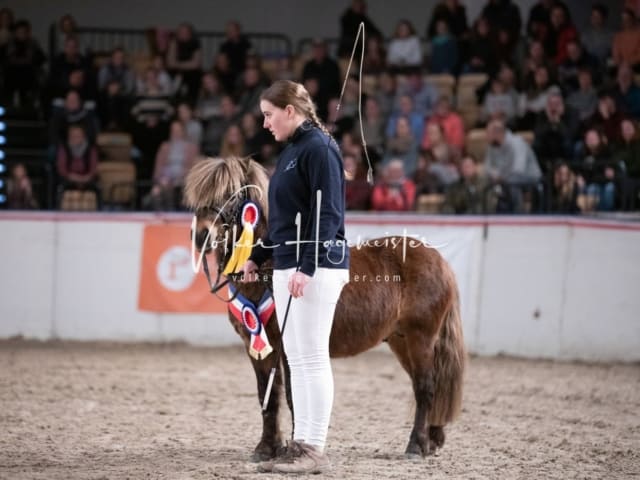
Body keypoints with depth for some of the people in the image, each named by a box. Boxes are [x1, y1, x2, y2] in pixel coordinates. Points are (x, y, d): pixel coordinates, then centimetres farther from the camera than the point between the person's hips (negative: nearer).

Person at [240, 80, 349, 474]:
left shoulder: (319, 148, -12)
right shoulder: (293, 150, 17)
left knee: (312, 358, -7)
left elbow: (328, 213, -19)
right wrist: (257, 258, 22)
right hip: (288, 267, 10)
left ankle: (315, 451, -4)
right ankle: (301, 446, 15)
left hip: (316, 270, -10)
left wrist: (307, 268, -25)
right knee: (296, 361, 11)